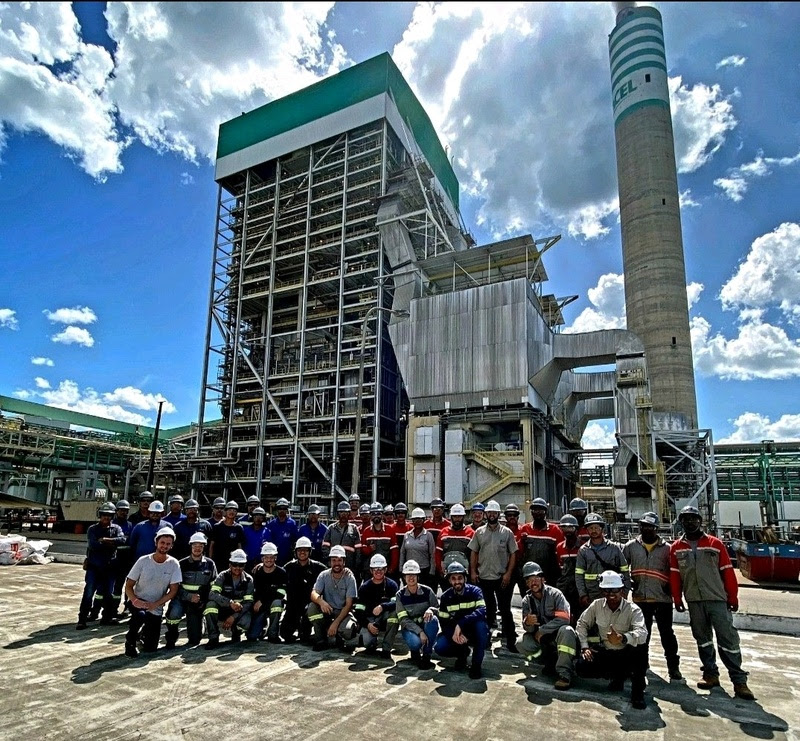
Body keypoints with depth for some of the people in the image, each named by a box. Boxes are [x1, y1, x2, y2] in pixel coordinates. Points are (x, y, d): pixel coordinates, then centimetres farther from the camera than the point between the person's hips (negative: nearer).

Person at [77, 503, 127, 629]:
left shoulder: (116, 528, 4)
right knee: (89, 593, -6)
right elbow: (93, 544, -18)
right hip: (93, 566, -2)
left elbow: (122, 540, -16)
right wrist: (110, 543, -13)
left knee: (108, 593, 10)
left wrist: (104, 540, -20)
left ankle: (107, 617, 22)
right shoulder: (93, 529, -1)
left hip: (109, 566, 2)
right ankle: (82, 619, 2)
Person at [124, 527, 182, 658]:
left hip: (156, 609, 2)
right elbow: (128, 586, -7)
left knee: (150, 648, 0)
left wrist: (155, 604, -22)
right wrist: (135, 600, -25)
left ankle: (145, 631, 33)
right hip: (138, 603, -1)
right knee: (140, 615, -36)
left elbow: (173, 590, -11)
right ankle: (130, 642, -8)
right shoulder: (143, 561, -10)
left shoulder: (173, 564, -9)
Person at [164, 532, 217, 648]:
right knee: (174, 613, -36)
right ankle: (171, 637, -6)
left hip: (199, 603, 1)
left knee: (194, 640, -1)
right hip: (182, 599, -1)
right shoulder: (182, 564, -1)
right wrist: (189, 596, -19)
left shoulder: (210, 564, 2)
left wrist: (204, 601, -11)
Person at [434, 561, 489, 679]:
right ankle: (462, 653, 10)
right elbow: (444, 622, -6)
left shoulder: (474, 591, -12)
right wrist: (453, 634, -28)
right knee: (439, 647, -24)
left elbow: (482, 611, -30)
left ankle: (477, 664, -19)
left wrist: (460, 624, -40)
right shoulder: (446, 597, -4)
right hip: (455, 633, 3)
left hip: (475, 633, -3)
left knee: (480, 622, -35)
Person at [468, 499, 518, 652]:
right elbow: (473, 552, 6)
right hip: (483, 577, 2)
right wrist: (473, 571, -1)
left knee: (505, 610, 4)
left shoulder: (507, 532, -2)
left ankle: (511, 641, 12)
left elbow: (513, 554, -1)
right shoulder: (479, 532, 3)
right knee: (487, 610, 14)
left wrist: (508, 573, -9)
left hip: (502, 578, -2)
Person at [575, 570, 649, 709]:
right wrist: (584, 647, -6)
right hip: (605, 653, 4)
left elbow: (642, 633, -34)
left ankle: (637, 692, -16)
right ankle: (619, 675, 9)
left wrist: (622, 639, -52)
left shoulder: (633, 609, -16)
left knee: (640, 646, -35)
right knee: (582, 668, -19)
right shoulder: (597, 605, -5)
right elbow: (582, 623, 6)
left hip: (626, 655, -4)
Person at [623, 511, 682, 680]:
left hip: (663, 598, -2)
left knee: (667, 633, 4)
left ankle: (673, 666, 17)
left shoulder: (666, 548, 1)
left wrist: (671, 589, -5)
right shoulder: (631, 546, 4)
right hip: (640, 598, 2)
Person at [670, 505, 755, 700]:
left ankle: (739, 680, 6)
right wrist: (677, 599, 6)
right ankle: (711, 674, 23)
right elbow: (674, 575, 7)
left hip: (718, 599, -2)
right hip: (694, 601, 3)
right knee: (702, 639, 12)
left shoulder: (715, 543, -2)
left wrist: (733, 597, 0)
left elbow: (727, 571, 0)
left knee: (728, 638, -3)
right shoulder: (676, 547, 4)